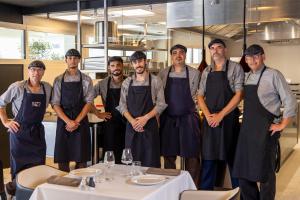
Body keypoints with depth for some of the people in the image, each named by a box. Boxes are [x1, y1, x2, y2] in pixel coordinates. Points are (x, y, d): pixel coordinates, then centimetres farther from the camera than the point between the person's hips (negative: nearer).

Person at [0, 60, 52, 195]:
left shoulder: (48, 88, 1)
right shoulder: (17, 87, -9)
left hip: (37, 131, 4)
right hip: (19, 131, -3)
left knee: (39, 165, 8)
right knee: (19, 164, 6)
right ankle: (16, 189, 22)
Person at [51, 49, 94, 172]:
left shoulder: (86, 80, 5)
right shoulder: (59, 80, 6)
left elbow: (89, 102, -2)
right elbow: (55, 103, 0)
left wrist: (76, 121, -11)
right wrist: (68, 121, -12)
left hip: (81, 122, 0)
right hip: (63, 121, 1)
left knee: (81, 159, 0)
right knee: (62, 159, 2)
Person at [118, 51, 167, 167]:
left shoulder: (155, 81, 2)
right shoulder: (127, 82, 9)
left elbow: (161, 104, -3)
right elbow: (122, 106, 6)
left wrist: (145, 118, -14)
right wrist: (132, 121, -10)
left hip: (149, 125, -2)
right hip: (131, 126, 2)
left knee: (150, 162, -1)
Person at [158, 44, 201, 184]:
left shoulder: (194, 73, -1)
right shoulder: (163, 74, 4)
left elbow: (193, 96, 2)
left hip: (188, 119, -2)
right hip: (168, 119, 2)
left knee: (191, 155, 2)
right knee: (168, 155, 10)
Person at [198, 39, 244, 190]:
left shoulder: (235, 68, -1)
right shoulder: (206, 72, 13)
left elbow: (238, 95, -9)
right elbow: (200, 96, 12)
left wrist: (220, 115, -13)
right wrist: (208, 115, -5)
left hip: (229, 119, -4)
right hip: (209, 120, 4)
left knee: (232, 157, 4)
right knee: (208, 157, 7)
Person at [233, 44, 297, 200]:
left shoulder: (273, 75, -8)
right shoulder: (247, 77, 12)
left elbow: (290, 102, -9)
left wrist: (282, 125, -10)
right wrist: (247, 121, 12)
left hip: (265, 130, -7)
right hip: (247, 129, 7)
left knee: (264, 171, 1)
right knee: (243, 170, 11)